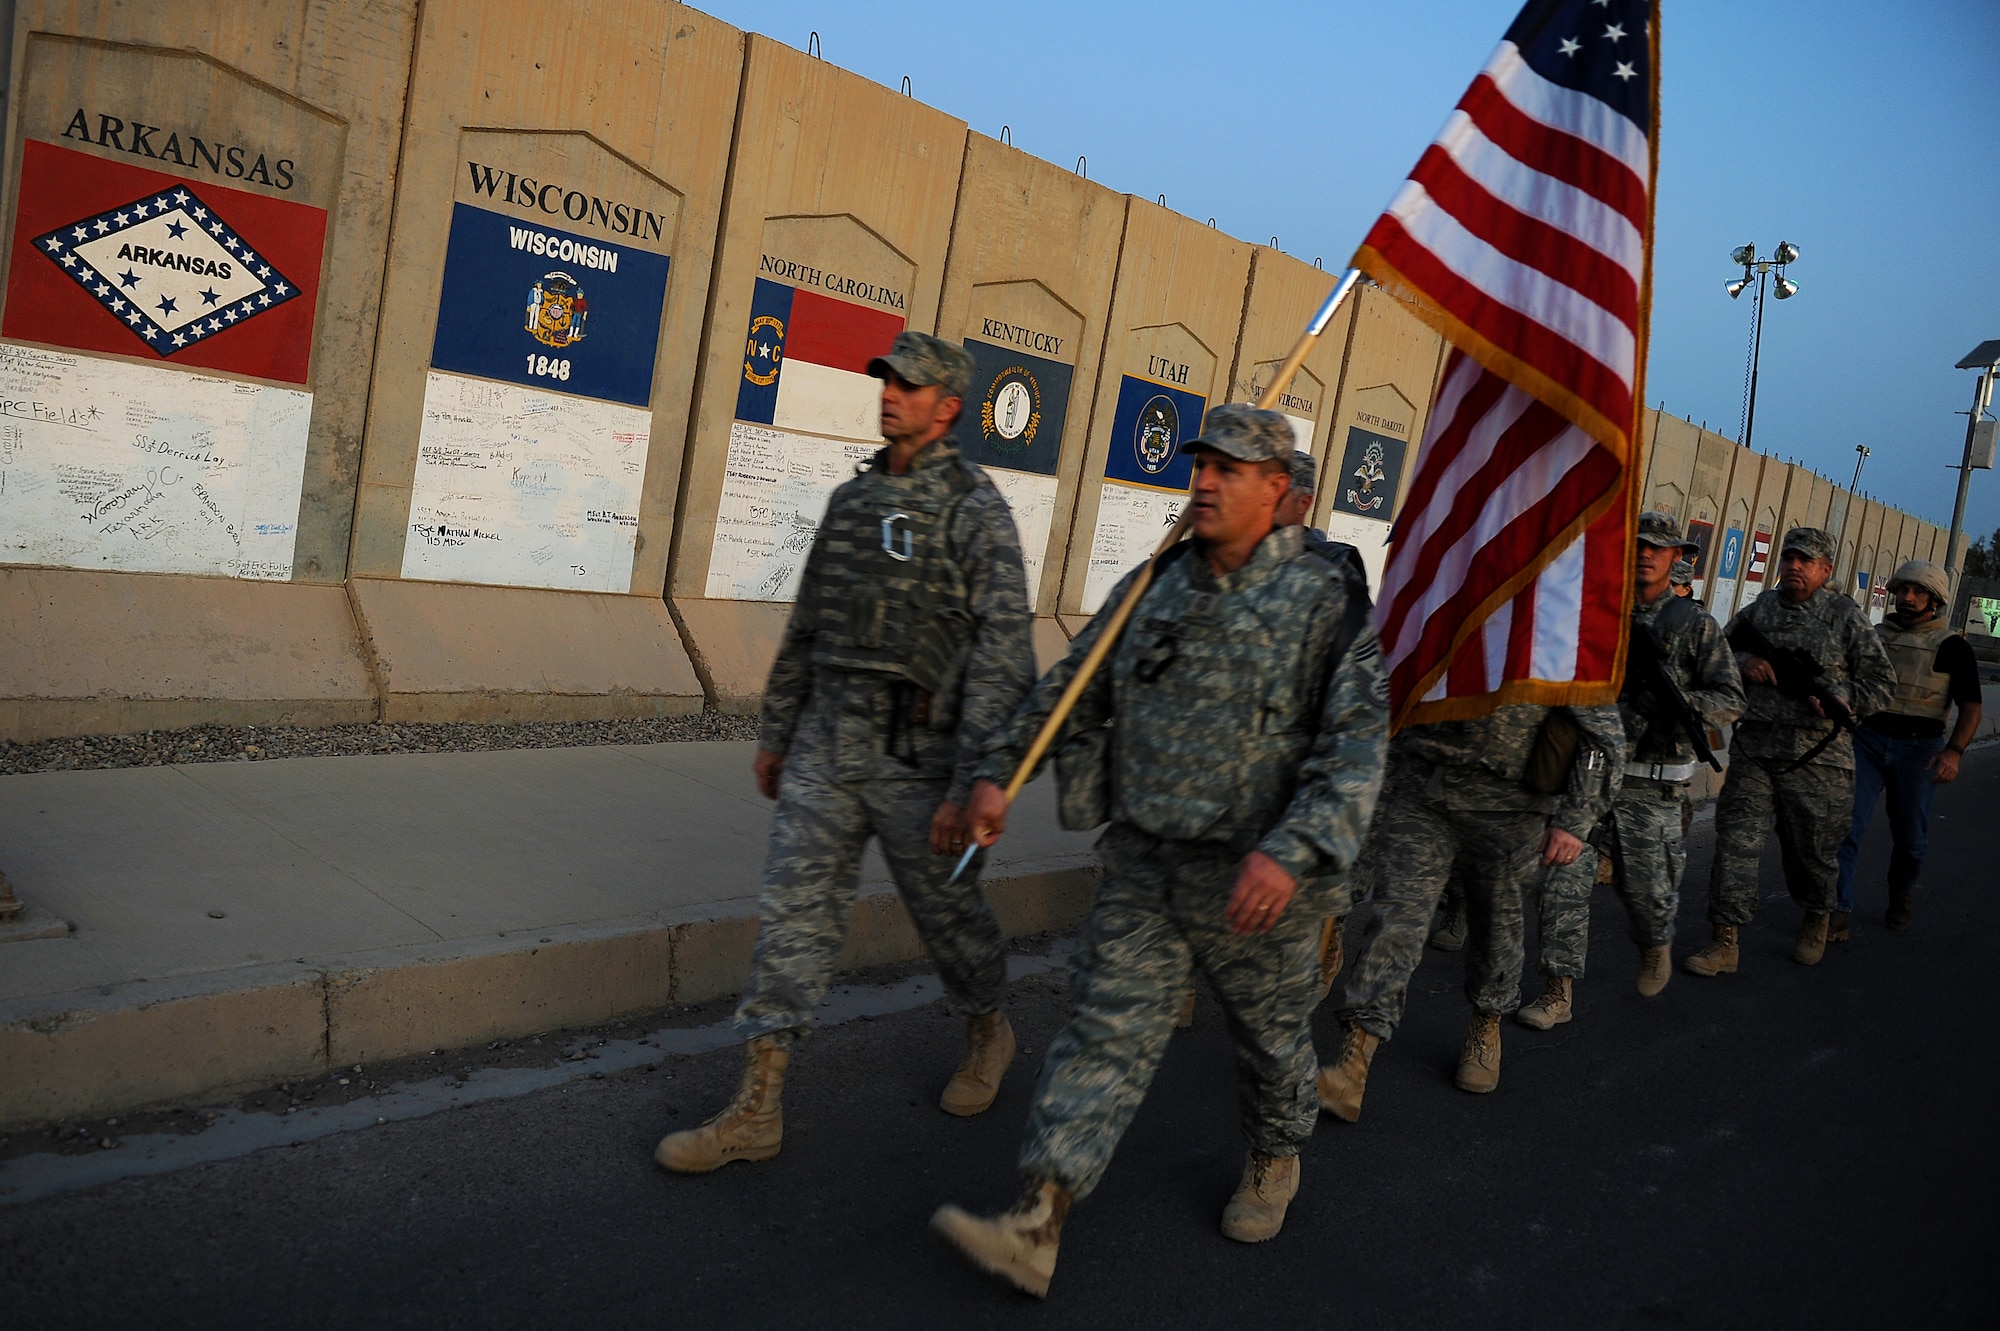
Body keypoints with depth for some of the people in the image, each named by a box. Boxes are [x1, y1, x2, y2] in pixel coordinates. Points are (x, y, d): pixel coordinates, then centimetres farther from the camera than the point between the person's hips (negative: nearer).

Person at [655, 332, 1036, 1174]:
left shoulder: (975, 508, -9)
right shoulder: (852, 497, 12)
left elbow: (1003, 654, -15)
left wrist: (973, 781, -21)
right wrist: (776, 730, 20)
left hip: (916, 754, -5)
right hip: (826, 741, 6)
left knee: (946, 911, 12)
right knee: (793, 912, 2)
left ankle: (987, 1032, 41)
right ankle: (756, 1110, 8)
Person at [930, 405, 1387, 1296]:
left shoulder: (1326, 603, -10)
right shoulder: (1152, 587, 5)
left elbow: (1357, 743, -18)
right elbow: (1069, 689, 14)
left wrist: (1293, 852, -31)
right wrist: (999, 771, 7)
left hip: (1254, 877, -3)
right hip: (1141, 863, 4)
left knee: (1270, 1033, 16)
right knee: (1106, 1031, 1)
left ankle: (1274, 1162, 45)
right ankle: (1034, 1228, 1)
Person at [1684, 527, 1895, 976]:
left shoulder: (1845, 616, 2)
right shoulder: (1758, 608, 9)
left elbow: (1882, 681, 5)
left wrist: (1843, 696, -14)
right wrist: (1741, 663, -4)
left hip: (1817, 758, -2)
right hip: (1753, 749, 2)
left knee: (1812, 850, 12)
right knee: (1736, 841, -5)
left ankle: (1815, 921, 39)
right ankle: (1724, 941, -1)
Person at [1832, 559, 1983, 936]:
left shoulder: (1952, 647, -1)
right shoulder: (1874, 635, 10)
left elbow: (1970, 708, -5)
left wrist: (1954, 751, -20)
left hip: (1918, 748, -2)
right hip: (1866, 739, 2)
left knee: (1910, 836, 11)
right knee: (1846, 825, -10)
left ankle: (1902, 894, 39)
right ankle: (1836, 910, -8)